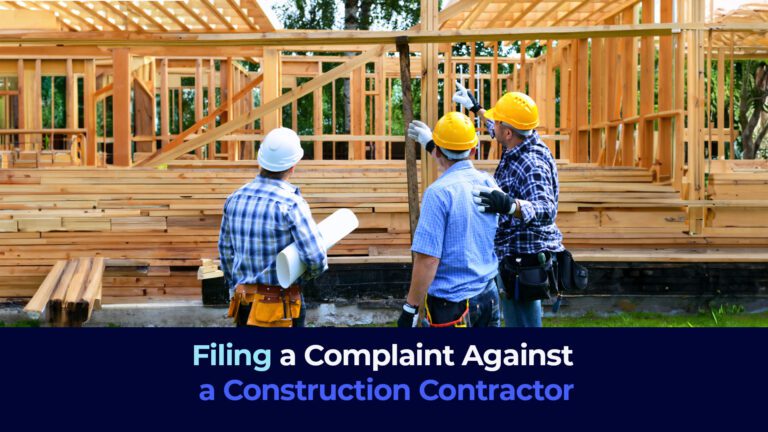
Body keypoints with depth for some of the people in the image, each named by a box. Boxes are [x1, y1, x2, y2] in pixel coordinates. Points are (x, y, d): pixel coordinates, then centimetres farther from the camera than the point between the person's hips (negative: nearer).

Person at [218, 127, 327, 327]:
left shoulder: (235, 199, 3)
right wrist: (309, 272, 3)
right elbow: (316, 258, -20)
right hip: (281, 305, -6)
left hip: (244, 304, 6)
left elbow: (225, 249, 14)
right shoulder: (291, 205, -17)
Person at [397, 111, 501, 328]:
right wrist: (430, 144, 40)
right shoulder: (487, 182, 2)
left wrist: (410, 308, -13)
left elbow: (428, 259, -21)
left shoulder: (438, 192, -18)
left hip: (452, 303, -6)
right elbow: (459, 167, 28)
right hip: (489, 294, 7)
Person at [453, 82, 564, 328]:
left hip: (522, 260, -10)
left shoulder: (531, 165, -27)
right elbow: (499, 133, 25)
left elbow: (546, 210, -42)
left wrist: (509, 204, -59)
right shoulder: (529, 143, 1)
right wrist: (475, 108, 35)